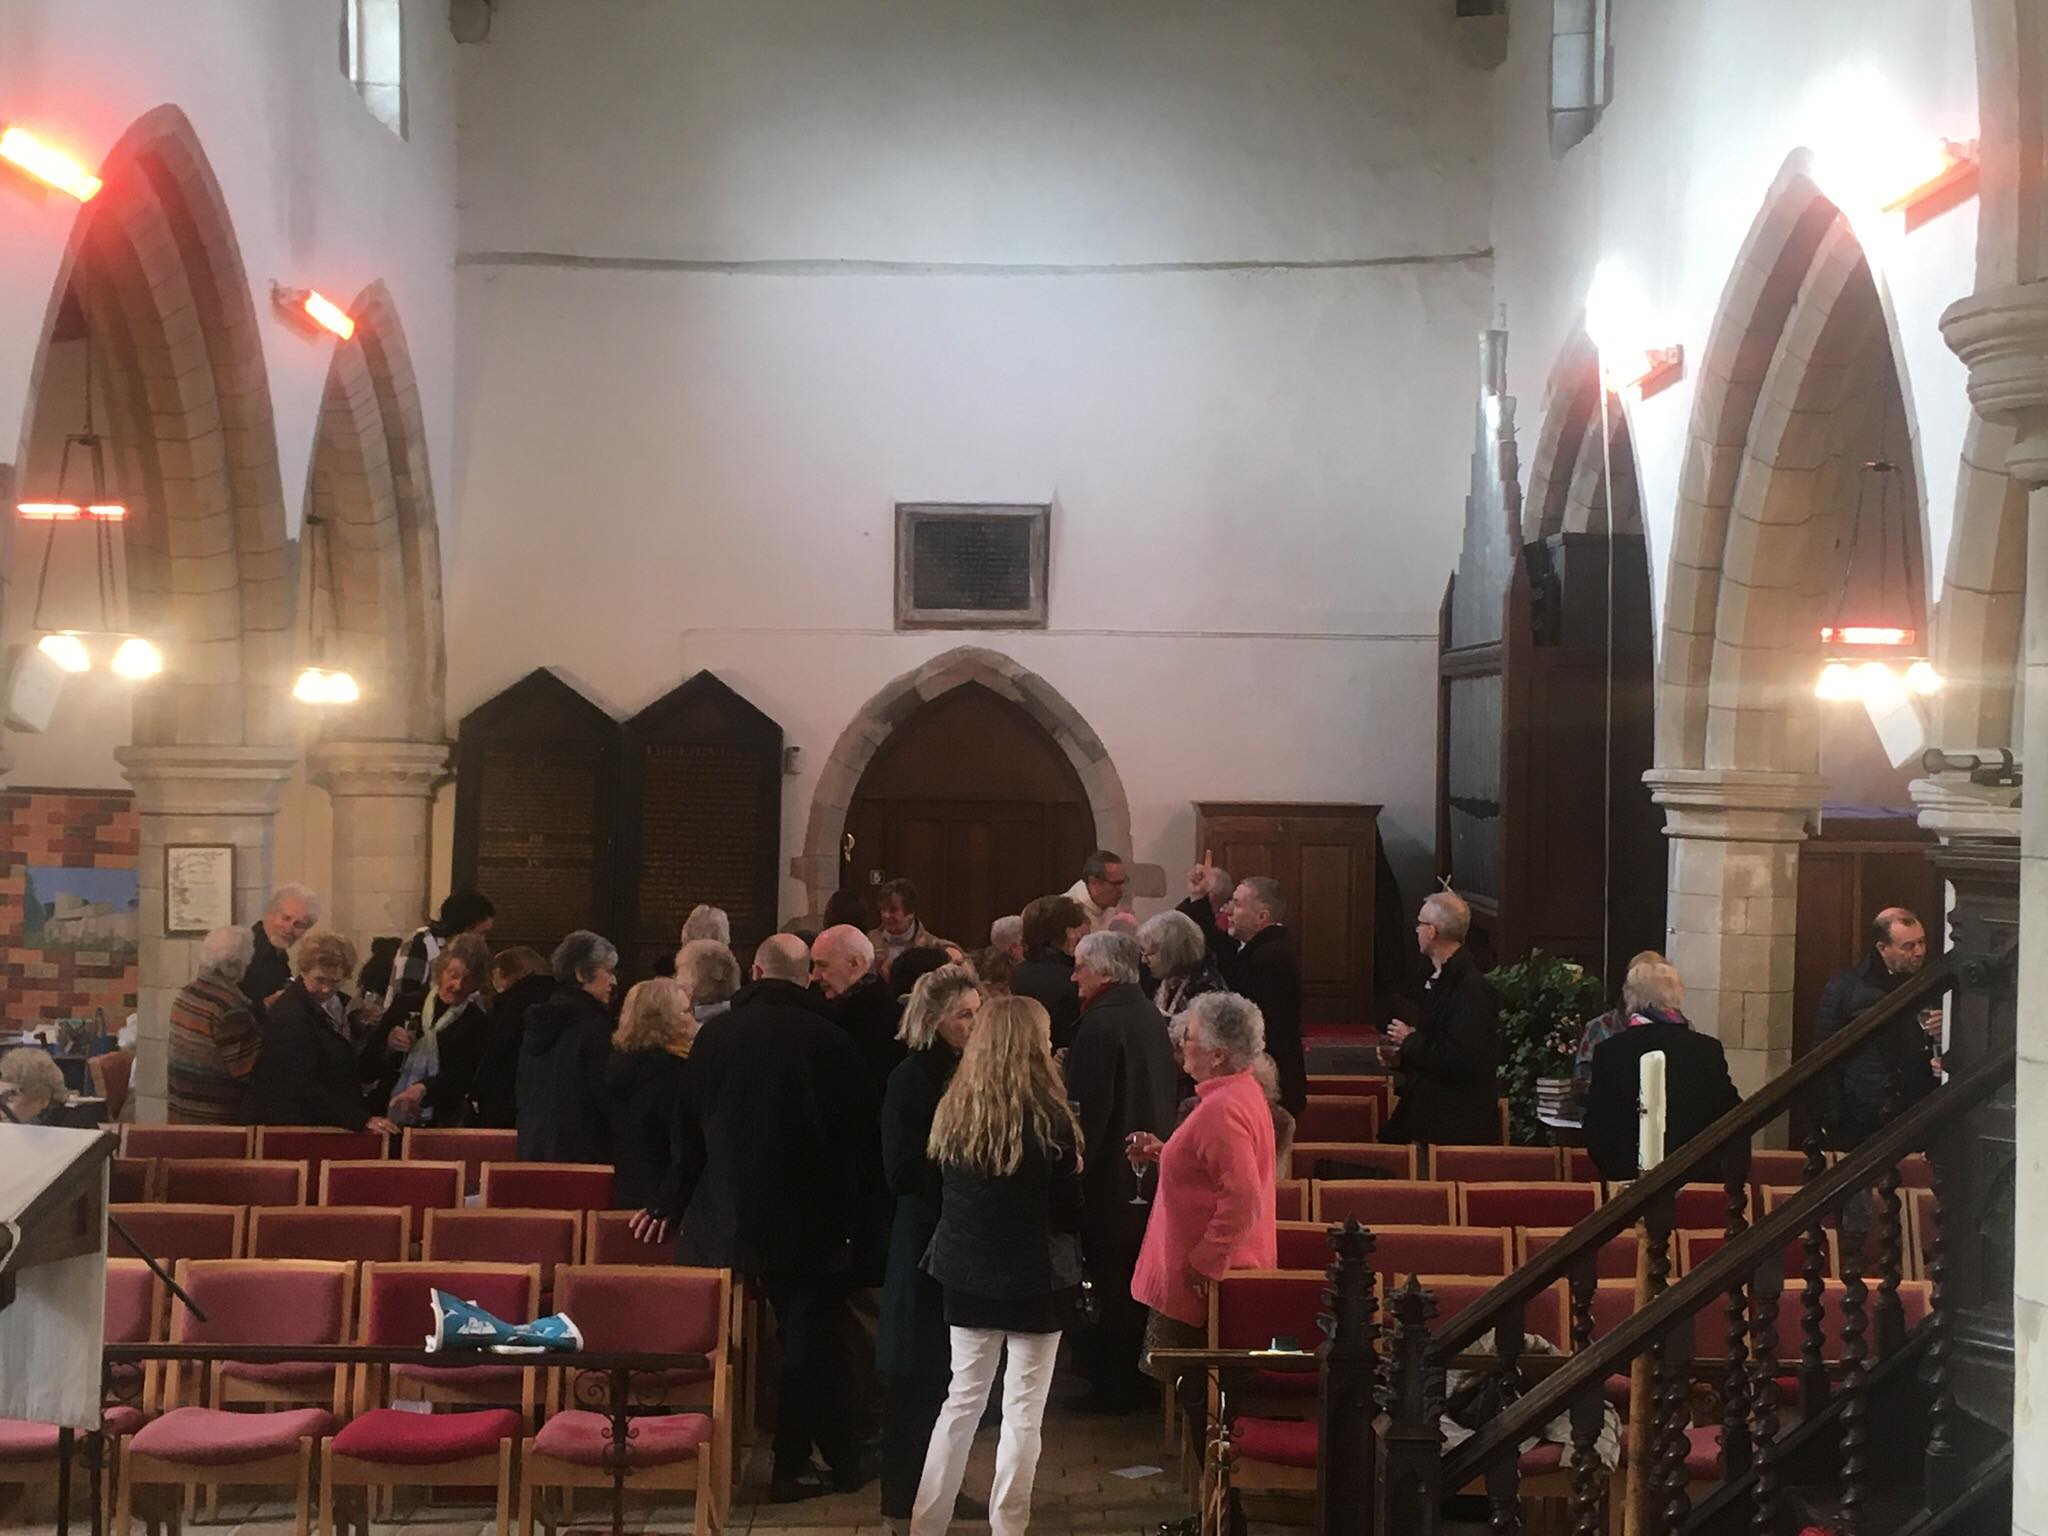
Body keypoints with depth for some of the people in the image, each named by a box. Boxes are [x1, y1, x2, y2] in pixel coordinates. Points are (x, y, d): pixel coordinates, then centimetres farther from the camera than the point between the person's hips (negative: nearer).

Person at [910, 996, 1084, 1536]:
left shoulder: (954, 1109, -2)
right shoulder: (1049, 1118, -15)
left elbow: (943, 1191, 9)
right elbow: (1069, 1210, -8)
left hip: (967, 1274, 5)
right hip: (1034, 1279, -4)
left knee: (963, 1400, 14)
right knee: (1023, 1410, 5)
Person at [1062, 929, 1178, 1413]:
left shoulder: (1100, 1024, -19)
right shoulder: (1151, 1016, 8)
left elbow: (1087, 1106, -21)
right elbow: (1168, 1094, 16)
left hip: (1111, 1174, -9)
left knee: (1108, 1286, 1)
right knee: (1134, 1279, 17)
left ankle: (1113, 1385, 7)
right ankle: (1138, 1378, 25)